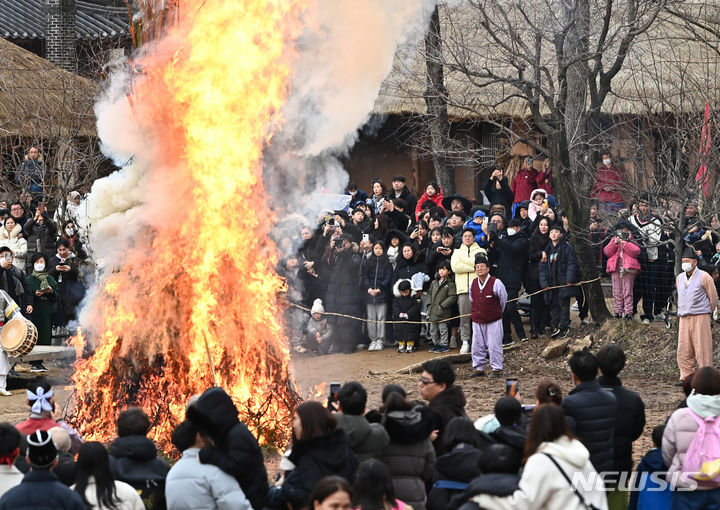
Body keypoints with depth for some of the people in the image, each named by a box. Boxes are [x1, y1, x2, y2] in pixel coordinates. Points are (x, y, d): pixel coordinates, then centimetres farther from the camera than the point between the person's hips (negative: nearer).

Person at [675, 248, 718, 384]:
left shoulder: (704, 277, -3)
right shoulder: (679, 278, 15)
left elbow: (713, 297, 3)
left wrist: (707, 312, 11)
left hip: (700, 317, -6)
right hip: (684, 318, 6)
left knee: (702, 350, -6)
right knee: (683, 351, 2)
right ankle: (686, 377, 9)